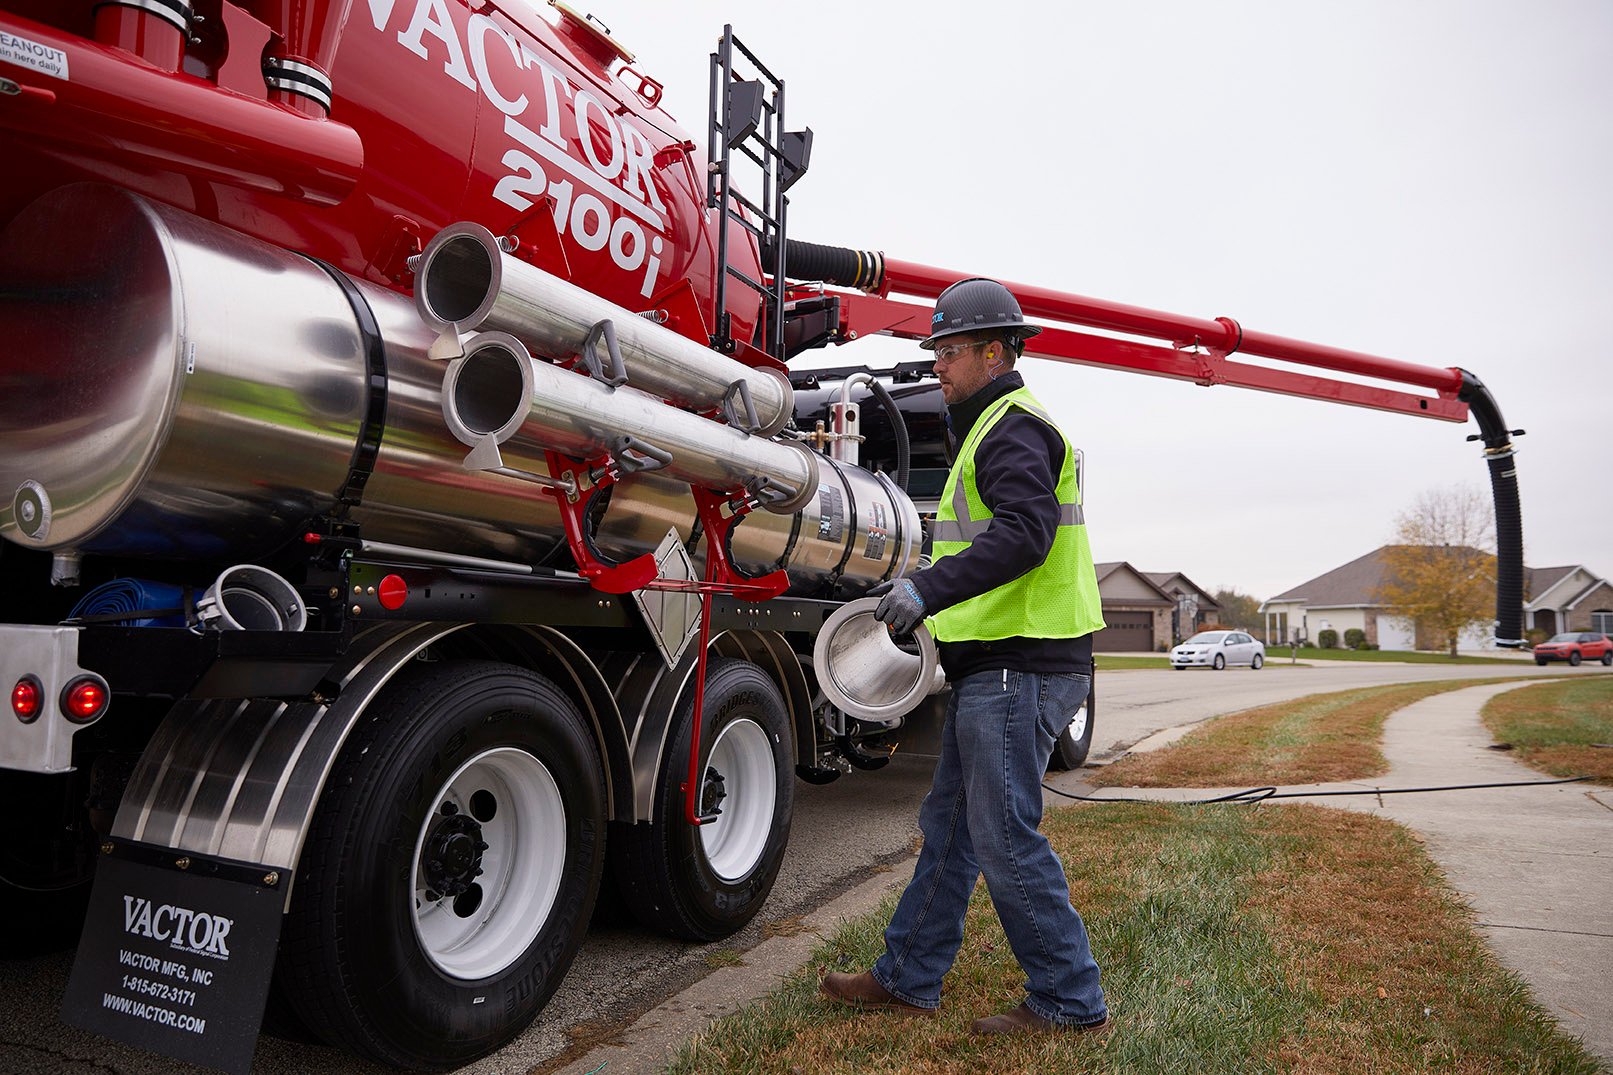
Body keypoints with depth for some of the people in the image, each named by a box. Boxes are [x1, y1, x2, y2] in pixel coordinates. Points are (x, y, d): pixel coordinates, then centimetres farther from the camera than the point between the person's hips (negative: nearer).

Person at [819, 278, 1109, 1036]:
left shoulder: (1014, 428, -12)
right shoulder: (991, 429, 22)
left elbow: (1025, 534, -27)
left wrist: (930, 588, -32)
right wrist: (928, 594, 20)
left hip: (1018, 669, -11)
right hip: (995, 668, 11)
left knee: (1005, 838, -3)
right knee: (949, 825, 15)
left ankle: (1069, 1002, 14)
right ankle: (907, 979, 27)